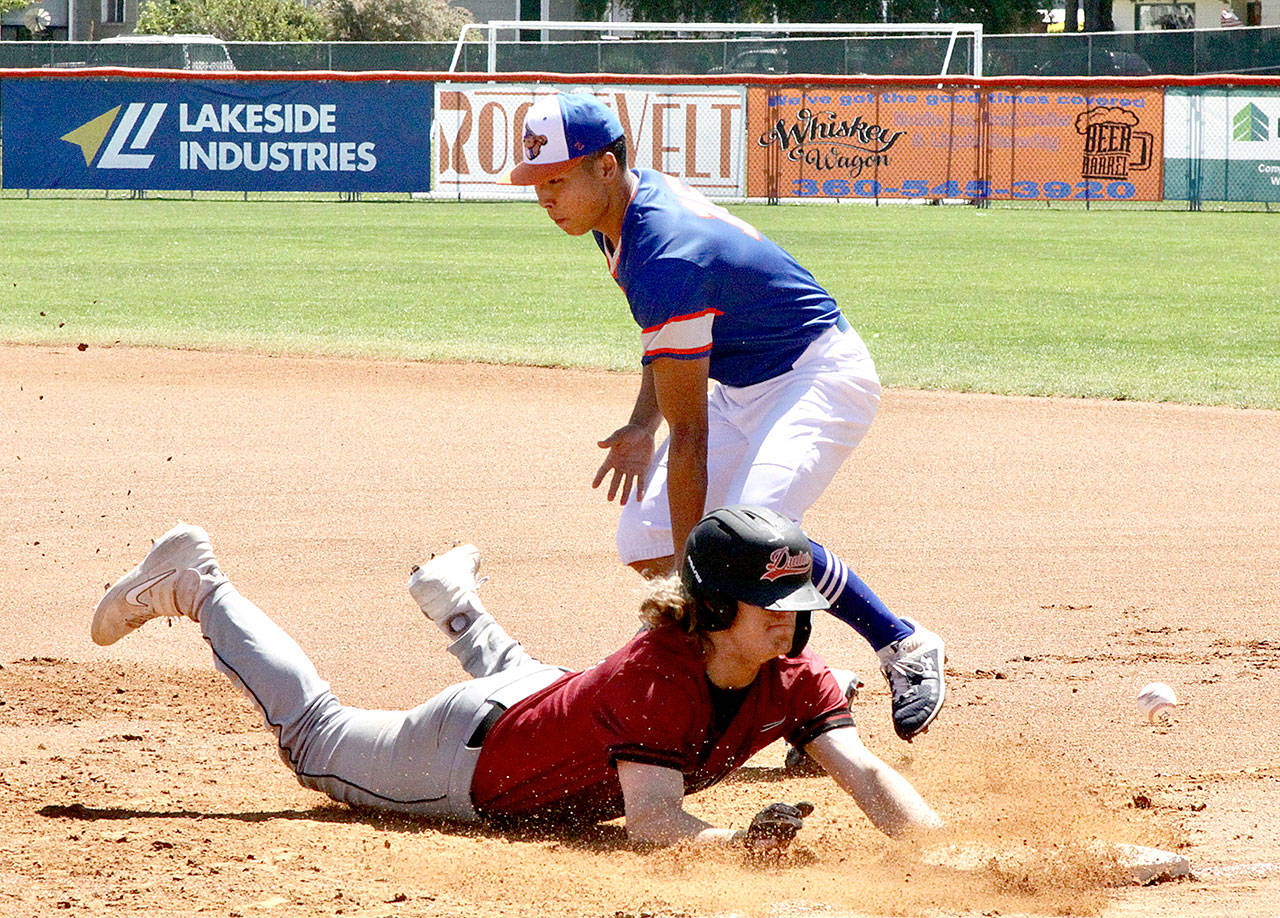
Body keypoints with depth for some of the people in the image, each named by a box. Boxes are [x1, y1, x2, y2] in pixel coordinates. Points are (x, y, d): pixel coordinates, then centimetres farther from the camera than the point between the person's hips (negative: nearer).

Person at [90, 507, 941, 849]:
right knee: (314, 736, 15)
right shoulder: (659, 675, -41)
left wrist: (944, 850, -48)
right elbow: (653, 821, -47)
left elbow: (866, 772, -31)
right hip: (476, 756, -6)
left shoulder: (794, 677, -23)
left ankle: (454, 601, 67)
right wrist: (737, 841, -63)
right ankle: (196, 587, 30)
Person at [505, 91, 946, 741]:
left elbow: (688, 435, -30)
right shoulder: (637, 198, -3)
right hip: (741, 388, 10)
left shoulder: (667, 258, -32)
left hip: (821, 376, -10)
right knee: (643, 541, 0)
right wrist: (643, 424, 2)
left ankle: (905, 647, -12)